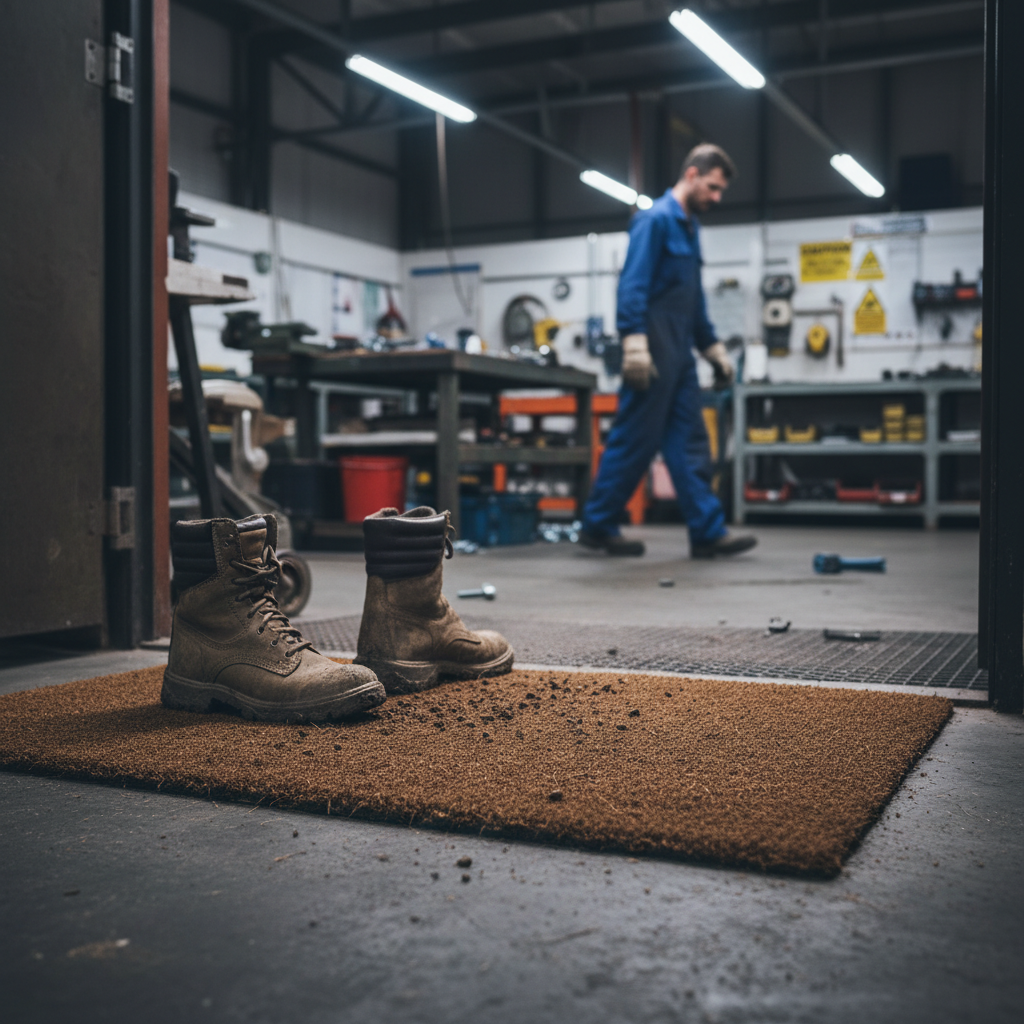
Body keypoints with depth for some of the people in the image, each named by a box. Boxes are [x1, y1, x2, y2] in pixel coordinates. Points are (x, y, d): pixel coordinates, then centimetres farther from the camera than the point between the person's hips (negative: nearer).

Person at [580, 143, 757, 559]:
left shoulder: (689, 227, 20)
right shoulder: (655, 219, -8)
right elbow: (633, 284, -18)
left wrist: (713, 347, 24)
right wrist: (634, 341, -27)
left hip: (680, 355, 9)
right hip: (653, 351, -9)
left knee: (690, 443, 6)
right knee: (634, 442, -4)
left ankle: (708, 532, 7)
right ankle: (597, 525, 7)